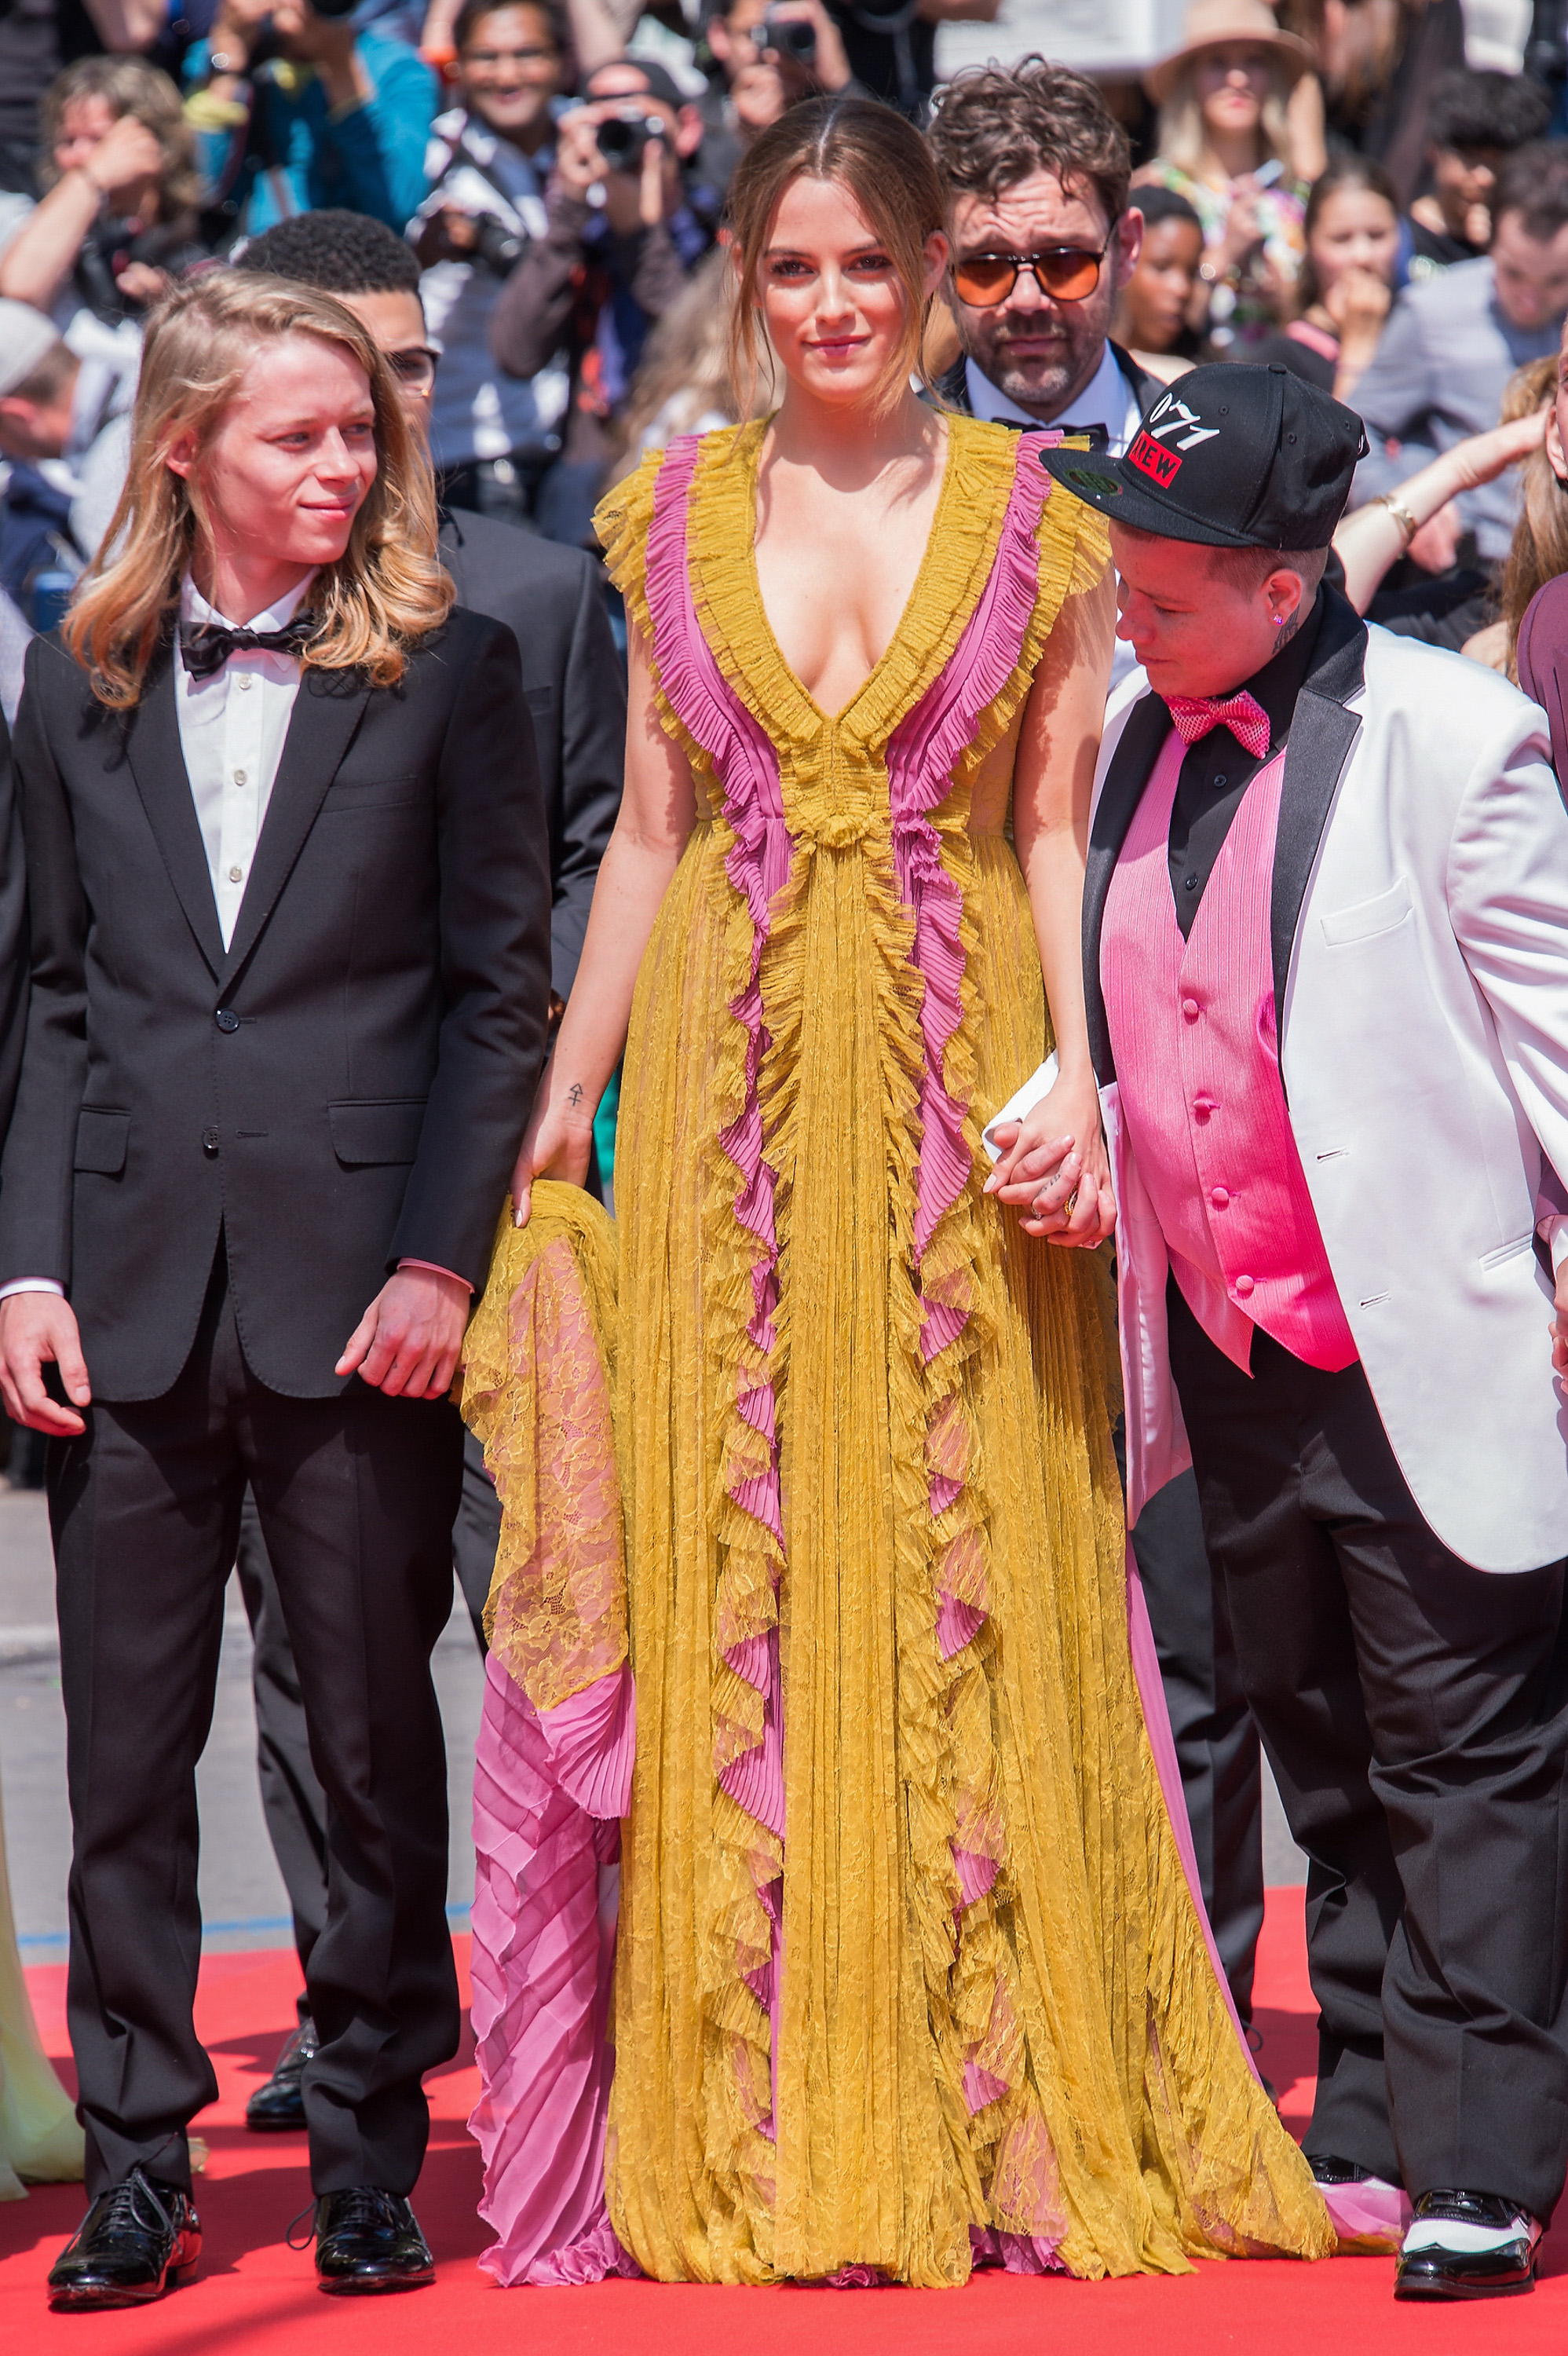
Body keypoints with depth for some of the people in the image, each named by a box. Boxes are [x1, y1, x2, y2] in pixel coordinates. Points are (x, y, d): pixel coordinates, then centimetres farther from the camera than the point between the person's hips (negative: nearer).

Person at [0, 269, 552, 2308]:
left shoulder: (446, 671, 2)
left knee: (376, 1733, 4)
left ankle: (370, 2155, 15)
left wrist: (443, 1256, -9)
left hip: (356, 1285, -2)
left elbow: (503, 990, 0)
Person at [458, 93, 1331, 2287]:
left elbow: (1058, 830, 2)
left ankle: (991, 2108, 7)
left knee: (969, 1578, -1)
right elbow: (647, 831, 11)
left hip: (957, 1080, -2)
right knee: (732, 1582, 1)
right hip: (726, 1085, 2)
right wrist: (560, 1109, 8)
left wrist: (1076, 1069, -12)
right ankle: (752, 2124, 8)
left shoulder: (1033, 516, 2)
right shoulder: (675, 516, 8)